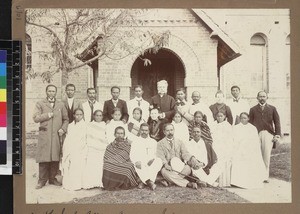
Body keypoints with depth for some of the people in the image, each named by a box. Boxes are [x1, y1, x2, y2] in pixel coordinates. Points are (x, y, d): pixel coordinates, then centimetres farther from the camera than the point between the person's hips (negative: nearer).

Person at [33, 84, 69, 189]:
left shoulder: (61, 105, 16)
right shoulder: (40, 104, 10)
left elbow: (66, 119, 16)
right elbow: (35, 118, -1)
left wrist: (63, 129, 1)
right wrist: (47, 115, -8)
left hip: (57, 135, 2)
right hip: (44, 134, -2)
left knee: (55, 157, 1)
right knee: (43, 157, -5)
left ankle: (52, 178, 12)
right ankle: (42, 180, 4)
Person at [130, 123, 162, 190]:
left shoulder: (153, 142, 22)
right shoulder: (135, 142, 18)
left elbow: (156, 154, 9)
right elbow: (132, 155, 5)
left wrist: (153, 159, -15)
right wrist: (136, 161, -18)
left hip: (151, 164, 1)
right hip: (140, 164, -1)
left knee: (159, 161, -31)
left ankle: (144, 181, -39)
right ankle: (149, 182, -45)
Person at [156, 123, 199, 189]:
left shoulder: (179, 142, 18)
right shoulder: (160, 144, 9)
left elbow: (185, 153, 4)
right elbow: (160, 157, -5)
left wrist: (191, 158, -19)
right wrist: (165, 164, -26)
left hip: (179, 166, 2)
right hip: (168, 167, -2)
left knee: (188, 169, -29)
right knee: (164, 171, -36)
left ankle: (169, 181, -25)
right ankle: (187, 183, -30)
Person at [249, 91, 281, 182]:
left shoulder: (272, 108, 14)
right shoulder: (253, 109, 14)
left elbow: (277, 122, 11)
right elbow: (250, 123, 11)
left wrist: (278, 135, 1)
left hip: (268, 134, 0)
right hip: (256, 134, 0)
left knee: (266, 156, -7)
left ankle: (265, 176, 1)